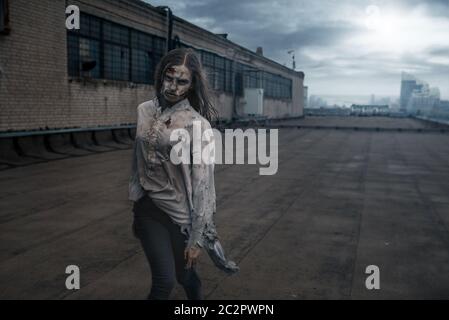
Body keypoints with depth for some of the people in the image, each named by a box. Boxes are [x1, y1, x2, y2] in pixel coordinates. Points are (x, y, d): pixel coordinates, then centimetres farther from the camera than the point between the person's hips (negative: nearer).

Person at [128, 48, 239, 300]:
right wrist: (135, 204, 17)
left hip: (181, 212, -3)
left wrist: (197, 237, -15)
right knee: (165, 280, -4)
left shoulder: (198, 124, -15)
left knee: (185, 276, 14)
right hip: (149, 208, 3)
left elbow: (203, 182, -16)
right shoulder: (145, 111, -1)